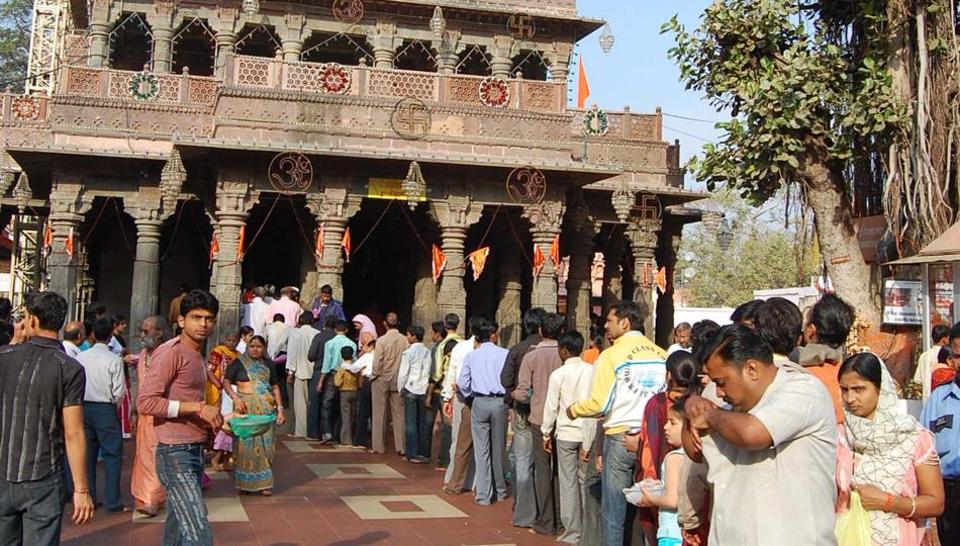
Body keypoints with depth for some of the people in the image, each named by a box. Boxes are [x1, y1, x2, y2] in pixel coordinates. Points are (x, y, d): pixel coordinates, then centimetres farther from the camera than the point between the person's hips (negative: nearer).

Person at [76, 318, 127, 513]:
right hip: (106, 409, -4)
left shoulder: (81, 357, -1)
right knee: (112, 455, 2)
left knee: (88, 453, 13)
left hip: (84, 407, 4)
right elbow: (119, 392, -13)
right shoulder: (114, 360, -13)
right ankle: (113, 502, 0)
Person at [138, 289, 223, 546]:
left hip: (194, 451, 10)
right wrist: (198, 407, -21)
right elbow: (146, 402, -20)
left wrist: (211, 420, 10)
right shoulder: (171, 352, -12)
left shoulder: (197, 356, 17)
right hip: (175, 454, -10)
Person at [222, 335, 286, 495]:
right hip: (246, 407, -3)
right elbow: (226, 381, -1)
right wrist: (235, 397, -18)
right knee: (247, 443, -2)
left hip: (267, 408, 3)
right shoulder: (239, 362, 3)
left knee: (266, 444, 1)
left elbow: (275, 387, 14)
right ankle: (246, 482, 9)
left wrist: (280, 408, 7)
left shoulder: (268, 364, 13)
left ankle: (263, 482, 8)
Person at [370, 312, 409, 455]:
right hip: (398, 380, 2)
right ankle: (400, 447, 6)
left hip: (382, 379, -2)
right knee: (399, 413, 8)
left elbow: (377, 363, -13)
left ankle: (378, 446, 13)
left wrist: (374, 375, 4)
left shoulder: (382, 340, -13)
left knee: (380, 413, 8)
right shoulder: (404, 340, -7)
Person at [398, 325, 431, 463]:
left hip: (411, 390, -4)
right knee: (422, 422, 11)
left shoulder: (408, 352, -11)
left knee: (411, 423, 1)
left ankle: (412, 454, 2)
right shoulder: (428, 352, 3)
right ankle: (423, 453, 14)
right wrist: (427, 386, 14)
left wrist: (400, 389, 5)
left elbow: (403, 373, -9)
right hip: (424, 390, 4)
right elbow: (430, 372, 5)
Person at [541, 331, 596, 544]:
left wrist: (546, 433, 8)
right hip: (588, 433, 3)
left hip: (566, 433, -3)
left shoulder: (559, 374, -9)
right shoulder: (592, 371, -3)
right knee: (585, 480, 12)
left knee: (568, 483, 5)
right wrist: (590, 435, 7)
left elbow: (551, 407, -5)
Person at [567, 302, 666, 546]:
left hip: (620, 437, -4)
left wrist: (574, 410, 8)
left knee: (614, 513, 4)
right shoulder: (661, 355, 2)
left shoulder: (611, 355, -9)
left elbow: (599, 404, -11)